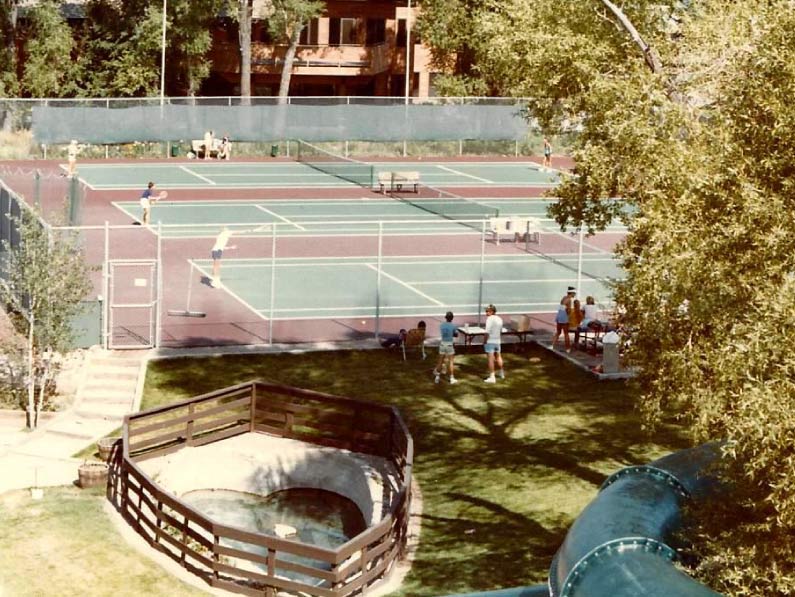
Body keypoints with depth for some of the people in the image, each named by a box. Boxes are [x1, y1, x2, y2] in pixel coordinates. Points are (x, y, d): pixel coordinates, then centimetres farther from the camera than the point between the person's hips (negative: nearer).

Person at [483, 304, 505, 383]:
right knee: (498, 357, 23)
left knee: (491, 359, -5)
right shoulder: (499, 319, 8)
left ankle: (492, 377, -7)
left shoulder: (490, 319, -17)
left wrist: (484, 341, -15)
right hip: (497, 341, 8)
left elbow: (487, 332, -23)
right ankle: (502, 373, 37)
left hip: (490, 341, -8)